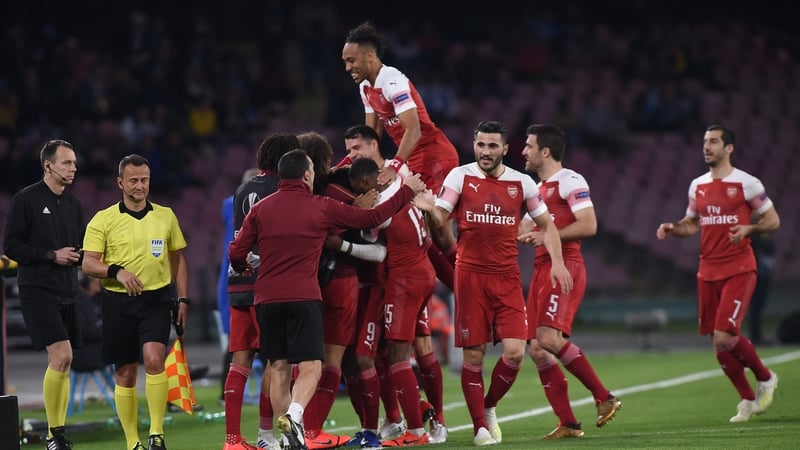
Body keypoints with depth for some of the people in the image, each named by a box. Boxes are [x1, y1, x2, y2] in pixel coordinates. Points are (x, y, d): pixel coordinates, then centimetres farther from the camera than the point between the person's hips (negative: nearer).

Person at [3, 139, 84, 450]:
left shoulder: (73, 205, 14)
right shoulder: (26, 200, -6)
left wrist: (80, 255, 0)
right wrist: (52, 255, -15)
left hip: (67, 293, 7)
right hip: (38, 292, -7)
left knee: (62, 362, 6)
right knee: (61, 356, -17)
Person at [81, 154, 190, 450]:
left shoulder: (165, 216, 9)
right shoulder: (103, 220, 0)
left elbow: (178, 259, 17)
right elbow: (88, 263, -5)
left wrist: (183, 300, 10)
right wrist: (117, 271, -23)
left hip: (156, 300, 0)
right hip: (118, 303, 0)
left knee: (154, 359, -21)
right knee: (125, 374, 3)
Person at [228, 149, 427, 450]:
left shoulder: (260, 210, 7)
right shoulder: (322, 208, 1)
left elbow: (236, 253, 5)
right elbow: (372, 218, 7)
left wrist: (243, 269, 29)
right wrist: (407, 191, 19)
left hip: (267, 299, 3)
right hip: (303, 298, -3)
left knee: (279, 369, 9)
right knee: (310, 368, -3)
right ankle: (293, 416, -30)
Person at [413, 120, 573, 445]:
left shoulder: (522, 183, 5)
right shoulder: (460, 177, 0)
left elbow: (547, 225, 13)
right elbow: (441, 218, -8)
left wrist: (557, 262, 0)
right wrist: (430, 209, -31)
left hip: (507, 278, 2)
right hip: (470, 275, -2)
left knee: (515, 351, -9)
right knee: (473, 355, -2)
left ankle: (489, 407, 17)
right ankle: (480, 427, 8)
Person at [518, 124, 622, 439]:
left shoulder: (569, 181, -6)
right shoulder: (538, 188, 22)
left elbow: (588, 225, -16)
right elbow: (523, 230, 30)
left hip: (565, 267, -9)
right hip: (542, 269, 9)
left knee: (549, 338, -24)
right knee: (537, 350, 1)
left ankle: (604, 398, -13)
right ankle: (568, 423, 3)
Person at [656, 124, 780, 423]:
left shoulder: (746, 183, -5)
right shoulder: (697, 186, 12)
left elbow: (773, 220, 0)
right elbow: (692, 224, 22)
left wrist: (748, 229, -19)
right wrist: (672, 228, 2)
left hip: (738, 271, -6)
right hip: (708, 272, 6)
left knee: (724, 337, -17)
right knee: (719, 343, 4)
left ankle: (765, 378, 8)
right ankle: (748, 399, 20)